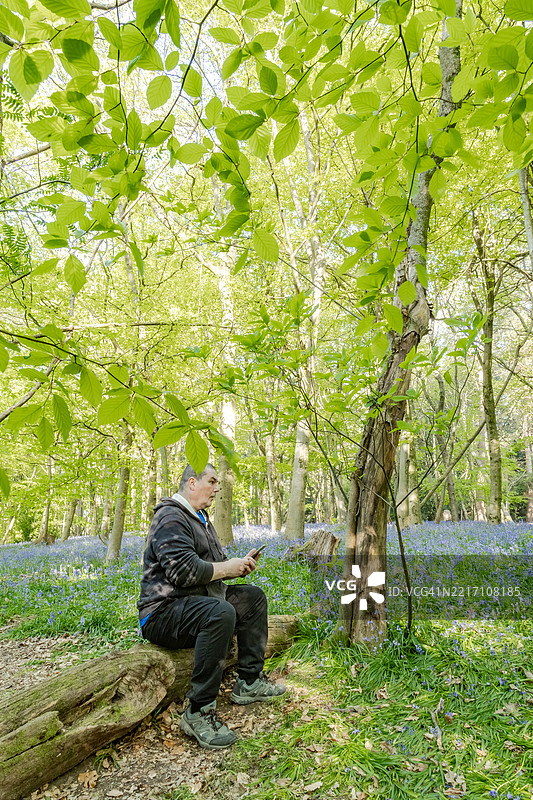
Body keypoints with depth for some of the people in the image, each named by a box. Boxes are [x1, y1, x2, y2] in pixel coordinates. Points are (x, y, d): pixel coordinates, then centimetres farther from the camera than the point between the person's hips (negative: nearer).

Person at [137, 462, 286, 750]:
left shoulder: (199, 518, 19)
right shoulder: (171, 517, -16)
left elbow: (213, 564, 24)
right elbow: (184, 570, -28)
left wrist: (239, 564, 3)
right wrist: (229, 568, -16)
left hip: (196, 602, 11)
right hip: (163, 612, -11)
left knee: (253, 596, 9)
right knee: (221, 612, -35)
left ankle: (248, 683, 11)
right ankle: (199, 712, -25)